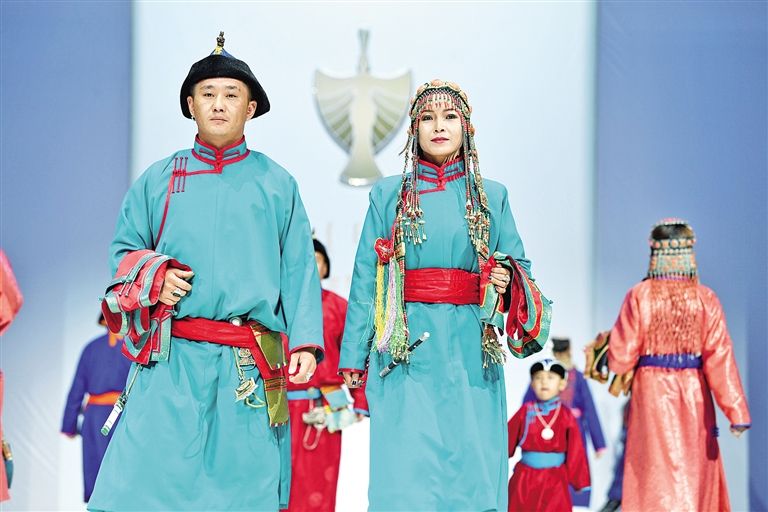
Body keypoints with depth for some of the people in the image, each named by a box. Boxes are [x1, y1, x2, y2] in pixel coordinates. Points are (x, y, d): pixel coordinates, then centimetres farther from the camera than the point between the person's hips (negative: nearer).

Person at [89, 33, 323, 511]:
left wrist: (305, 341, -4)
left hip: (252, 366, 0)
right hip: (172, 361, 0)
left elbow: (299, 269, 6)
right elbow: (124, 250, 17)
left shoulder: (277, 183, 10)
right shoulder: (159, 179, 12)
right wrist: (152, 278, -5)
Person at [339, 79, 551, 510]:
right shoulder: (388, 194, 9)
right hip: (407, 351, -1)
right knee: (405, 474, -5)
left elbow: (520, 266, 14)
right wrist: (354, 357, 1)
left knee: (472, 469, -1)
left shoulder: (492, 196, 12)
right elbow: (366, 279, 6)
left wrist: (508, 283, -11)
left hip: (471, 353, 1)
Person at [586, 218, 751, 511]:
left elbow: (622, 353, -6)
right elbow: (719, 356, -9)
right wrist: (735, 410, -8)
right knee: (695, 471, 13)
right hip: (694, 393, 1)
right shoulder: (706, 299, -5)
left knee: (657, 470, 4)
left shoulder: (639, 296, -7)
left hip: (652, 391, -1)